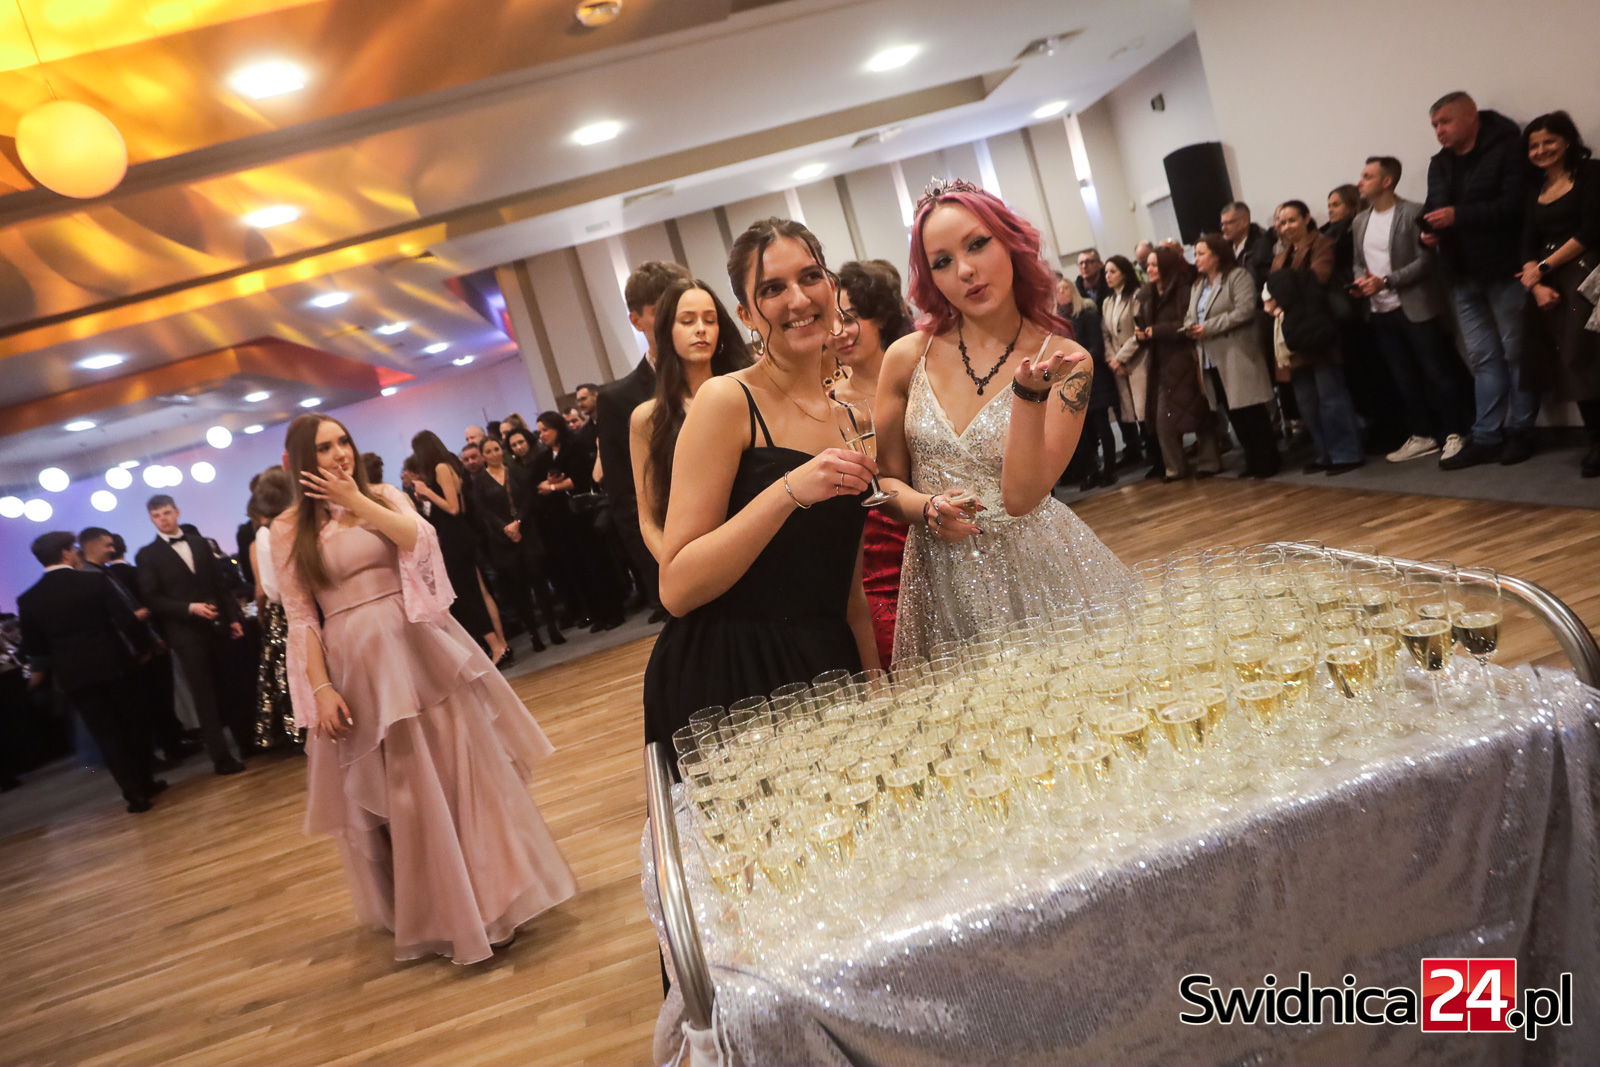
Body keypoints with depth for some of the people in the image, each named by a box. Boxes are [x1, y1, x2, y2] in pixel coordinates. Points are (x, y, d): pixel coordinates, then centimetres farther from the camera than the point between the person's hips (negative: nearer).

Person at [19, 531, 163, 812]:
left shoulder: (28, 599, -2)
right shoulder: (96, 580, -9)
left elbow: (32, 646, 5)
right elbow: (125, 620, -12)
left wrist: (40, 670, 25)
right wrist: (144, 645, 4)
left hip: (74, 673, 1)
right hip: (113, 664, -1)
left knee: (106, 733, 7)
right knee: (132, 724, 16)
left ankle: (135, 792, 5)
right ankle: (145, 783, 25)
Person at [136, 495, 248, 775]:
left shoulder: (200, 543, 12)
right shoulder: (147, 555, -1)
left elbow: (220, 583, 13)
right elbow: (151, 599, -7)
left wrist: (233, 617, 6)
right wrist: (189, 608, -18)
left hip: (217, 626, 4)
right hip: (186, 632, -4)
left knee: (230, 690, 10)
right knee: (204, 697, -1)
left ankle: (246, 743, 21)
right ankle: (221, 756, 3)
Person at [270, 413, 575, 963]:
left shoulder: (385, 497, 8)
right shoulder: (289, 529, 2)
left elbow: (423, 542, -11)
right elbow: (300, 616, -1)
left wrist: (359, 502, -10)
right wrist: (320, 688, -9)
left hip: (418, 647, 2)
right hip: (358, 664, -1)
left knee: (460, 767, 5)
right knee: (396, 790, 6)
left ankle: (490, 896, 22)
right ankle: (435, 913, 22)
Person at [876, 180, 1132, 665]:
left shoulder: (1064, 361, -7)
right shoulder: (908, 357, -2)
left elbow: (1020, 498, -15)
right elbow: (886, 477, 7)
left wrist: (1029, 392, -26)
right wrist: (924, 508, -13)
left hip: (1038, 570, -1)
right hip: (942, 578, 2)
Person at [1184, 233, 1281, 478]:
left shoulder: (1238, 276, -7)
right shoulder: (1197, 285, 18)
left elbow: (1245, 310, -19)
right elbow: (1191, 316, 18)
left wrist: (1208, 327, -19)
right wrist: (1190, 327, -7)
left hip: (1238, 356, -8)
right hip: (1213, 360, 8)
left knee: (1251, 412, -4)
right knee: (1233, 412, 11)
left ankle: (1266, 462, 4)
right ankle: (1252, 461, 20)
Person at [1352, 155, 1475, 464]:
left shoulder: (1413, 213, -9)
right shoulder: (1359, 223, 12)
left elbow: (1425, 260, -13)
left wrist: (1386, 281, -20)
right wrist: (1359, 281, -3)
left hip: (1415, 308, -6)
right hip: (1380, 313, 7)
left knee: (1438, 373, -2)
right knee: (1404, 378, 11)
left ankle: (1455, 434, 5)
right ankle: (1422, 436, 20)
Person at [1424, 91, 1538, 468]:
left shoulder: (1507, 149, -7)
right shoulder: (1439, 164, 14)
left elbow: (1515, 203, -18)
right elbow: (1433, 209, 18)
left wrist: (1458, 216, -22)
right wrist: (1428, 230, -5)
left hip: (1504, 270, -6)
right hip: (1462, 276, 6)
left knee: (1515, 351, 2)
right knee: (1482, 357, 7)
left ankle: (1519, 432, 9)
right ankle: (1486, 437, 8)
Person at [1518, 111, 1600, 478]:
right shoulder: (1535, 193, 19)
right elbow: (1528, 246, 10)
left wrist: (1544, 267, -7)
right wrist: (1536, 285, -7)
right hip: (1549, 284, 6)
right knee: (1566, 363, -1)